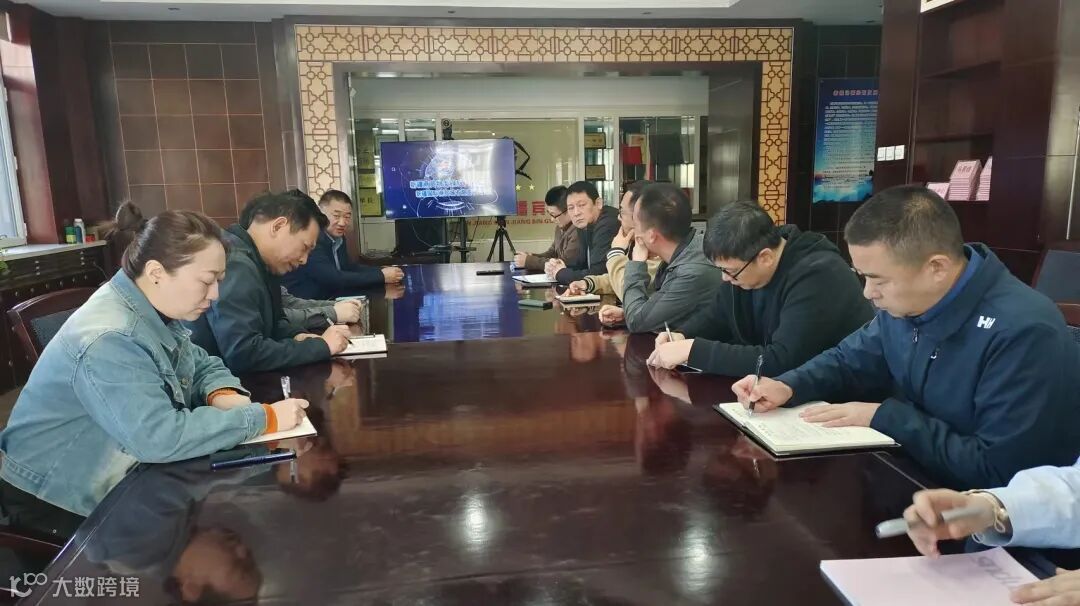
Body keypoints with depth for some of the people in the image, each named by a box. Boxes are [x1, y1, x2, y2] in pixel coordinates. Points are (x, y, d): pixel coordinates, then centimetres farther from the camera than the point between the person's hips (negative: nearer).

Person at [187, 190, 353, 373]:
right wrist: (321, 346, -22)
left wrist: (297, 336, -3)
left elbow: (272, 321, 19)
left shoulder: (261, 263, 7)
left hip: (239, 378, 9)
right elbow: (242, 354, -30)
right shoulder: (234, 264, -23)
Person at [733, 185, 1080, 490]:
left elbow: (997, 470, -27)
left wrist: (884, 415, -21)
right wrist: (787, 387, -6)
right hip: (914, 483, 7)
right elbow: (850, 361, 13)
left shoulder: (1025, 333, -27)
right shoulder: (905, 304, -2)